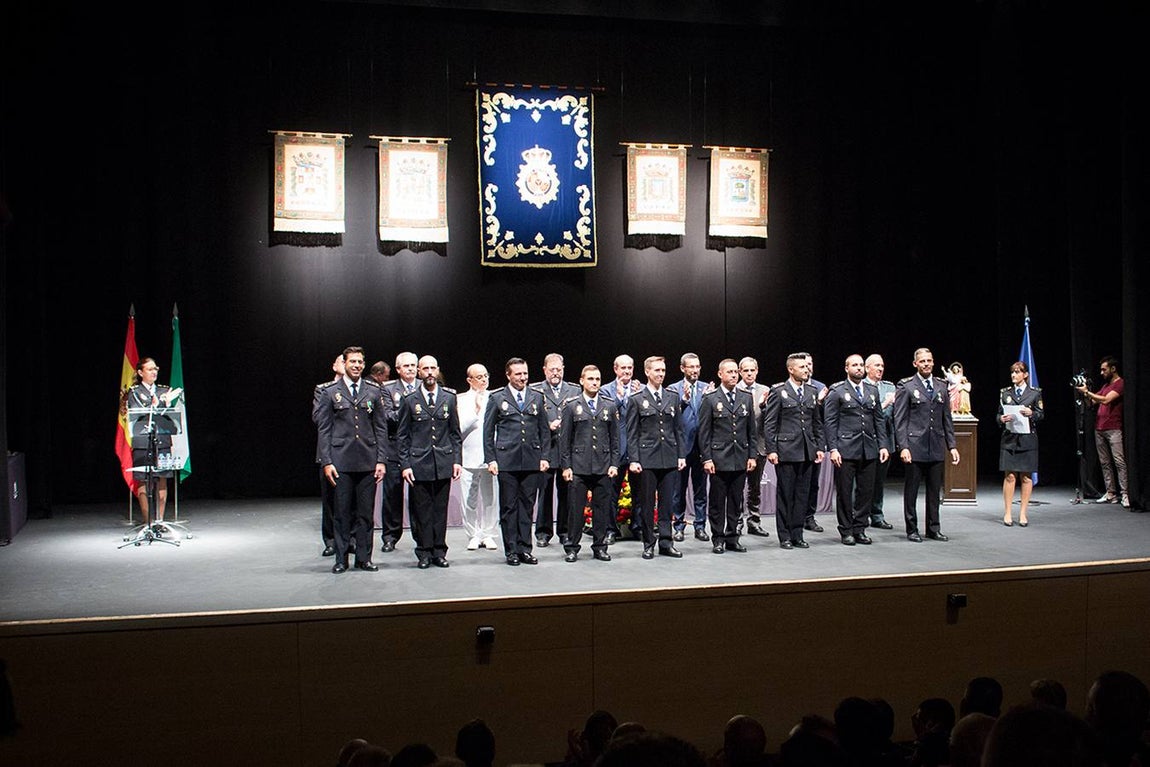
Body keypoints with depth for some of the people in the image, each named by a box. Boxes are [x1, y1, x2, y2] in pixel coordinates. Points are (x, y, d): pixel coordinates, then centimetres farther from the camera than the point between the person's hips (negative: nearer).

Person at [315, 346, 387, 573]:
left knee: (365, 512, 5)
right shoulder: (330, 392, 4)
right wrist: (326, 461, -4)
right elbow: (323, 429, 3)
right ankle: (341, 559, 11)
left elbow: (381, 428, 8)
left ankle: (364, 558, 14)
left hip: (368, 461, 1)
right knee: (342, 512, 2)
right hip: (341, 460, -1)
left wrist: (381, 460, 1)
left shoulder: (374, 391, 8)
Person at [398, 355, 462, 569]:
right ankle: (424, 552, 10)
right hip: (419, 463, -2)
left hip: (443, 463, 2)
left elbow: (455, 433, 11)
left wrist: (457, 460, 3)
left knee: (441, 509, 6)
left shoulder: (449, 398, 8)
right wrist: (405, 465, -4)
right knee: (422, 511, 1)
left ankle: (439, 551, 14)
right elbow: (403, 436, 4)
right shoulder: (410, 401, 3)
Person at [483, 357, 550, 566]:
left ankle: (525, 549, 12)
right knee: (509, 507, 1)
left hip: (531, 461, 2)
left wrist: (544, 456, 5)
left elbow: (544, 430, 14)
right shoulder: (497, 398, 4)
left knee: (527, 505, 5)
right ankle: (512, 551, 7)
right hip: (506, 461, -2)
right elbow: (488, 431, 4)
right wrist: (490, 459, -4)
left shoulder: (537, 398, 12)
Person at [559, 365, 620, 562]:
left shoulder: (610, 407, 10)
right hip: (578, 466, -2)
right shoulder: (571, 407, 4)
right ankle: (572, 548, 9)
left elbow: (615, 438, 11)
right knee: (575, 508, 0)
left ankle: (600, 546, 15)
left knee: (602, 508, 5)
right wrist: (565, 466, -3)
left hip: (603, 467, 2)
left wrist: (614, 464, 3)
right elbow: (564, 439, 3)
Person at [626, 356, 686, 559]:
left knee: (667, 503, 6)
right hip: (646, 458, -3)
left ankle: (666, 543, 13)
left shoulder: (672, 398, 11)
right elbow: (632, 433, -2)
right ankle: (648, 544, 11)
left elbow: (678, 429, 13)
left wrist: (681, 455, 6)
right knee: (647, 504, 3)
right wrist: (633, 460, -8)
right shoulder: (637, 400, 0)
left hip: (669, 458, 3)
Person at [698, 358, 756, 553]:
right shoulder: (710, 399, -2)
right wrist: (706, 459, -9)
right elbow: (704, 432, -3)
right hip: (718, 459, -3)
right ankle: (718, 539, 11)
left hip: (741, 460, 3)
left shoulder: (746, 397, 9)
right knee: (717, 502, 3)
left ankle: (732, 539, 17)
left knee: (736, 501, 8)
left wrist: (752, 455, 5)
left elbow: (752, 430, 11)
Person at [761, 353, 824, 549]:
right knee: (785, 495, 1)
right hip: (786, 450, -5)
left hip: (807, 452, 5)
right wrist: (771, 450, -11)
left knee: (802, 494, 8)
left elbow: (817, 423, 17)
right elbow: (769, 423, -5)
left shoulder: (812, 392, 13)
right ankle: (784, 537, 9)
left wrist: (819, 447, 10)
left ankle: (797, 535, 16)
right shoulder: (778, 391, -3)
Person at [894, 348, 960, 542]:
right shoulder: (906, 386, -2)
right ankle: (912, 530, 12)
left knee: (935, 490, 10)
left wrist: (952, 445, 9)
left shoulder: (941, 386, 12)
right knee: (911, 490, 3)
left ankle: (933, 528, 20)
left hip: (936, 447, 4)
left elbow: (947, 419, 15)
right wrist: (903, 446, -13)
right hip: (915, 447, -4)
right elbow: (900, 420, -6)